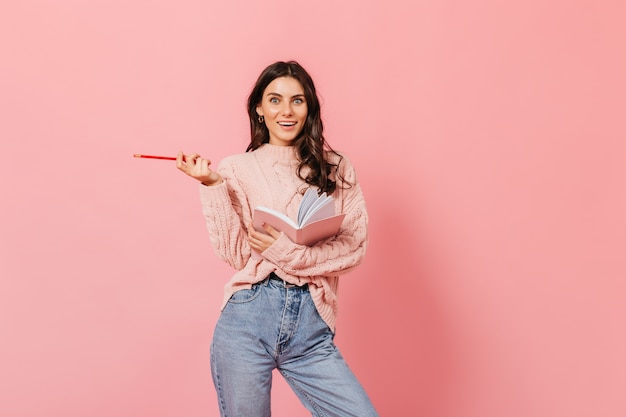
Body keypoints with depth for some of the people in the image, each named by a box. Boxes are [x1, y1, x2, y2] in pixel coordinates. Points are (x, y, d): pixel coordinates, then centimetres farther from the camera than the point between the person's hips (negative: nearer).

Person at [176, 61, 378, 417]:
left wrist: (287, 252, -12)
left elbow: (354, 249, 0)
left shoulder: (337, 169, 7)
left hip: (312, 326, 1)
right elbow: (236, 254, -3)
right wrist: (213, 186, -11)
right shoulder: (237, 169, 4)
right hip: (248, 319, -1)